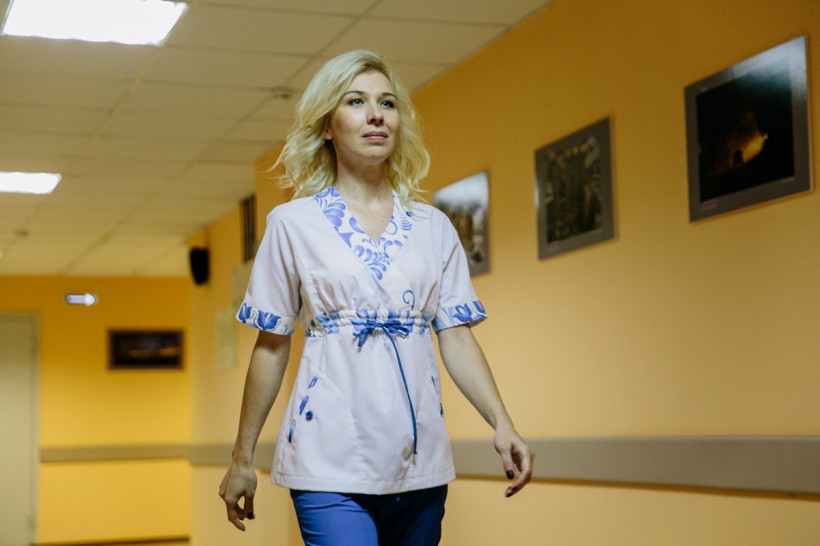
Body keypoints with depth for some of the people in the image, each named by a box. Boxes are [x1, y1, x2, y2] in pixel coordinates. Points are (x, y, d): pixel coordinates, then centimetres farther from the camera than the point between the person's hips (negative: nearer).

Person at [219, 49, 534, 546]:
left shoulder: (434, 227, 11)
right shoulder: (293, 223, 5)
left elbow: (457, 338, 7)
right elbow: (271, 347, 6)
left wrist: (502, 424, -7)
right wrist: (243, 460, 6)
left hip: (420, 464, 3)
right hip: (332, 464, -3)